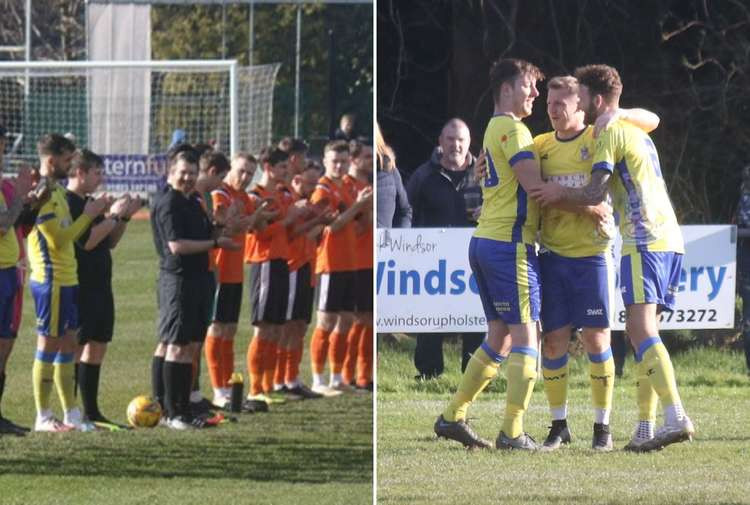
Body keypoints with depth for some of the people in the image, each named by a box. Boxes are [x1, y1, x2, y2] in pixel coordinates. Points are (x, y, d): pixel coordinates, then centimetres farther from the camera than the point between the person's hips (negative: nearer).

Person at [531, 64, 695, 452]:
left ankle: (676, 417, -31)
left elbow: (595, 193, -12)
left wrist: (559, 192, 3)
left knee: (642, 329, -18)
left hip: (644, 240, -10)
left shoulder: (611, 133, -3)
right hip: (669, 239, 10)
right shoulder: (637, 133, 26)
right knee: (640, 331, 10)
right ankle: (646, 427, 5)